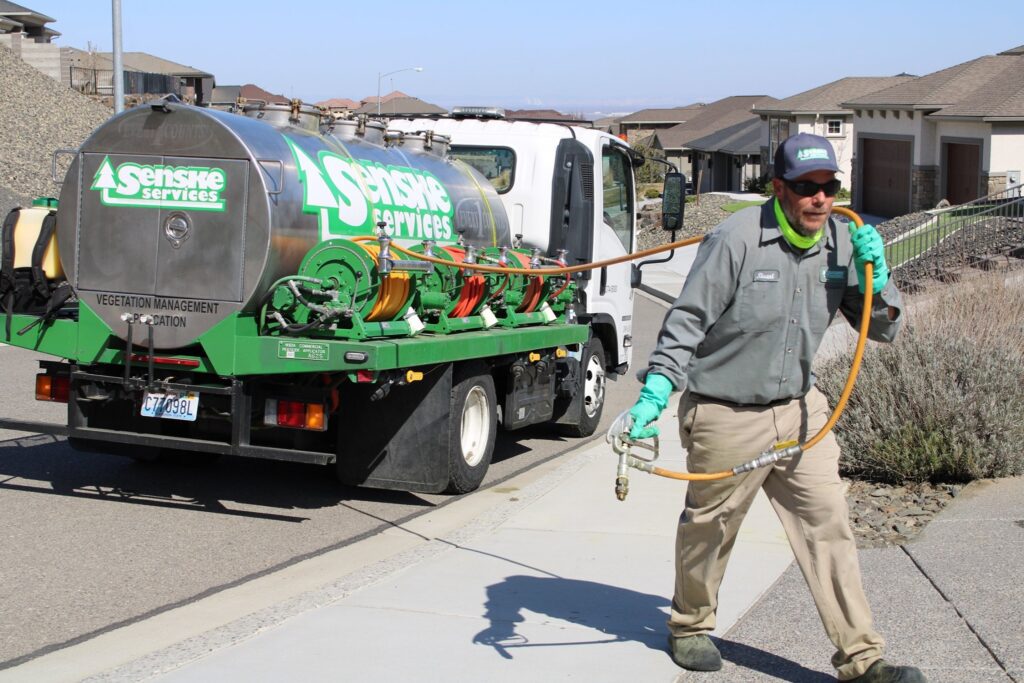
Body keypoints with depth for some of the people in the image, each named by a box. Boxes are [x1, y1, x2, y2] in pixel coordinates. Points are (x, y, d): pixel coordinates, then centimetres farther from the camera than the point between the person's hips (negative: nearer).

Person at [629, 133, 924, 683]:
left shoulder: (841, 242, 0)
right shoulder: (737, 238, -18)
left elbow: (883, 328, 5)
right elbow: (687, 320, -15)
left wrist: (875, 275, -14)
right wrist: (655, 392, -24)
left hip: (799, 409, 5)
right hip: (726, 415, -5)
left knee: (828, 525, 0)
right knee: (709, 528, 11)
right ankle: (690, 626, 36)